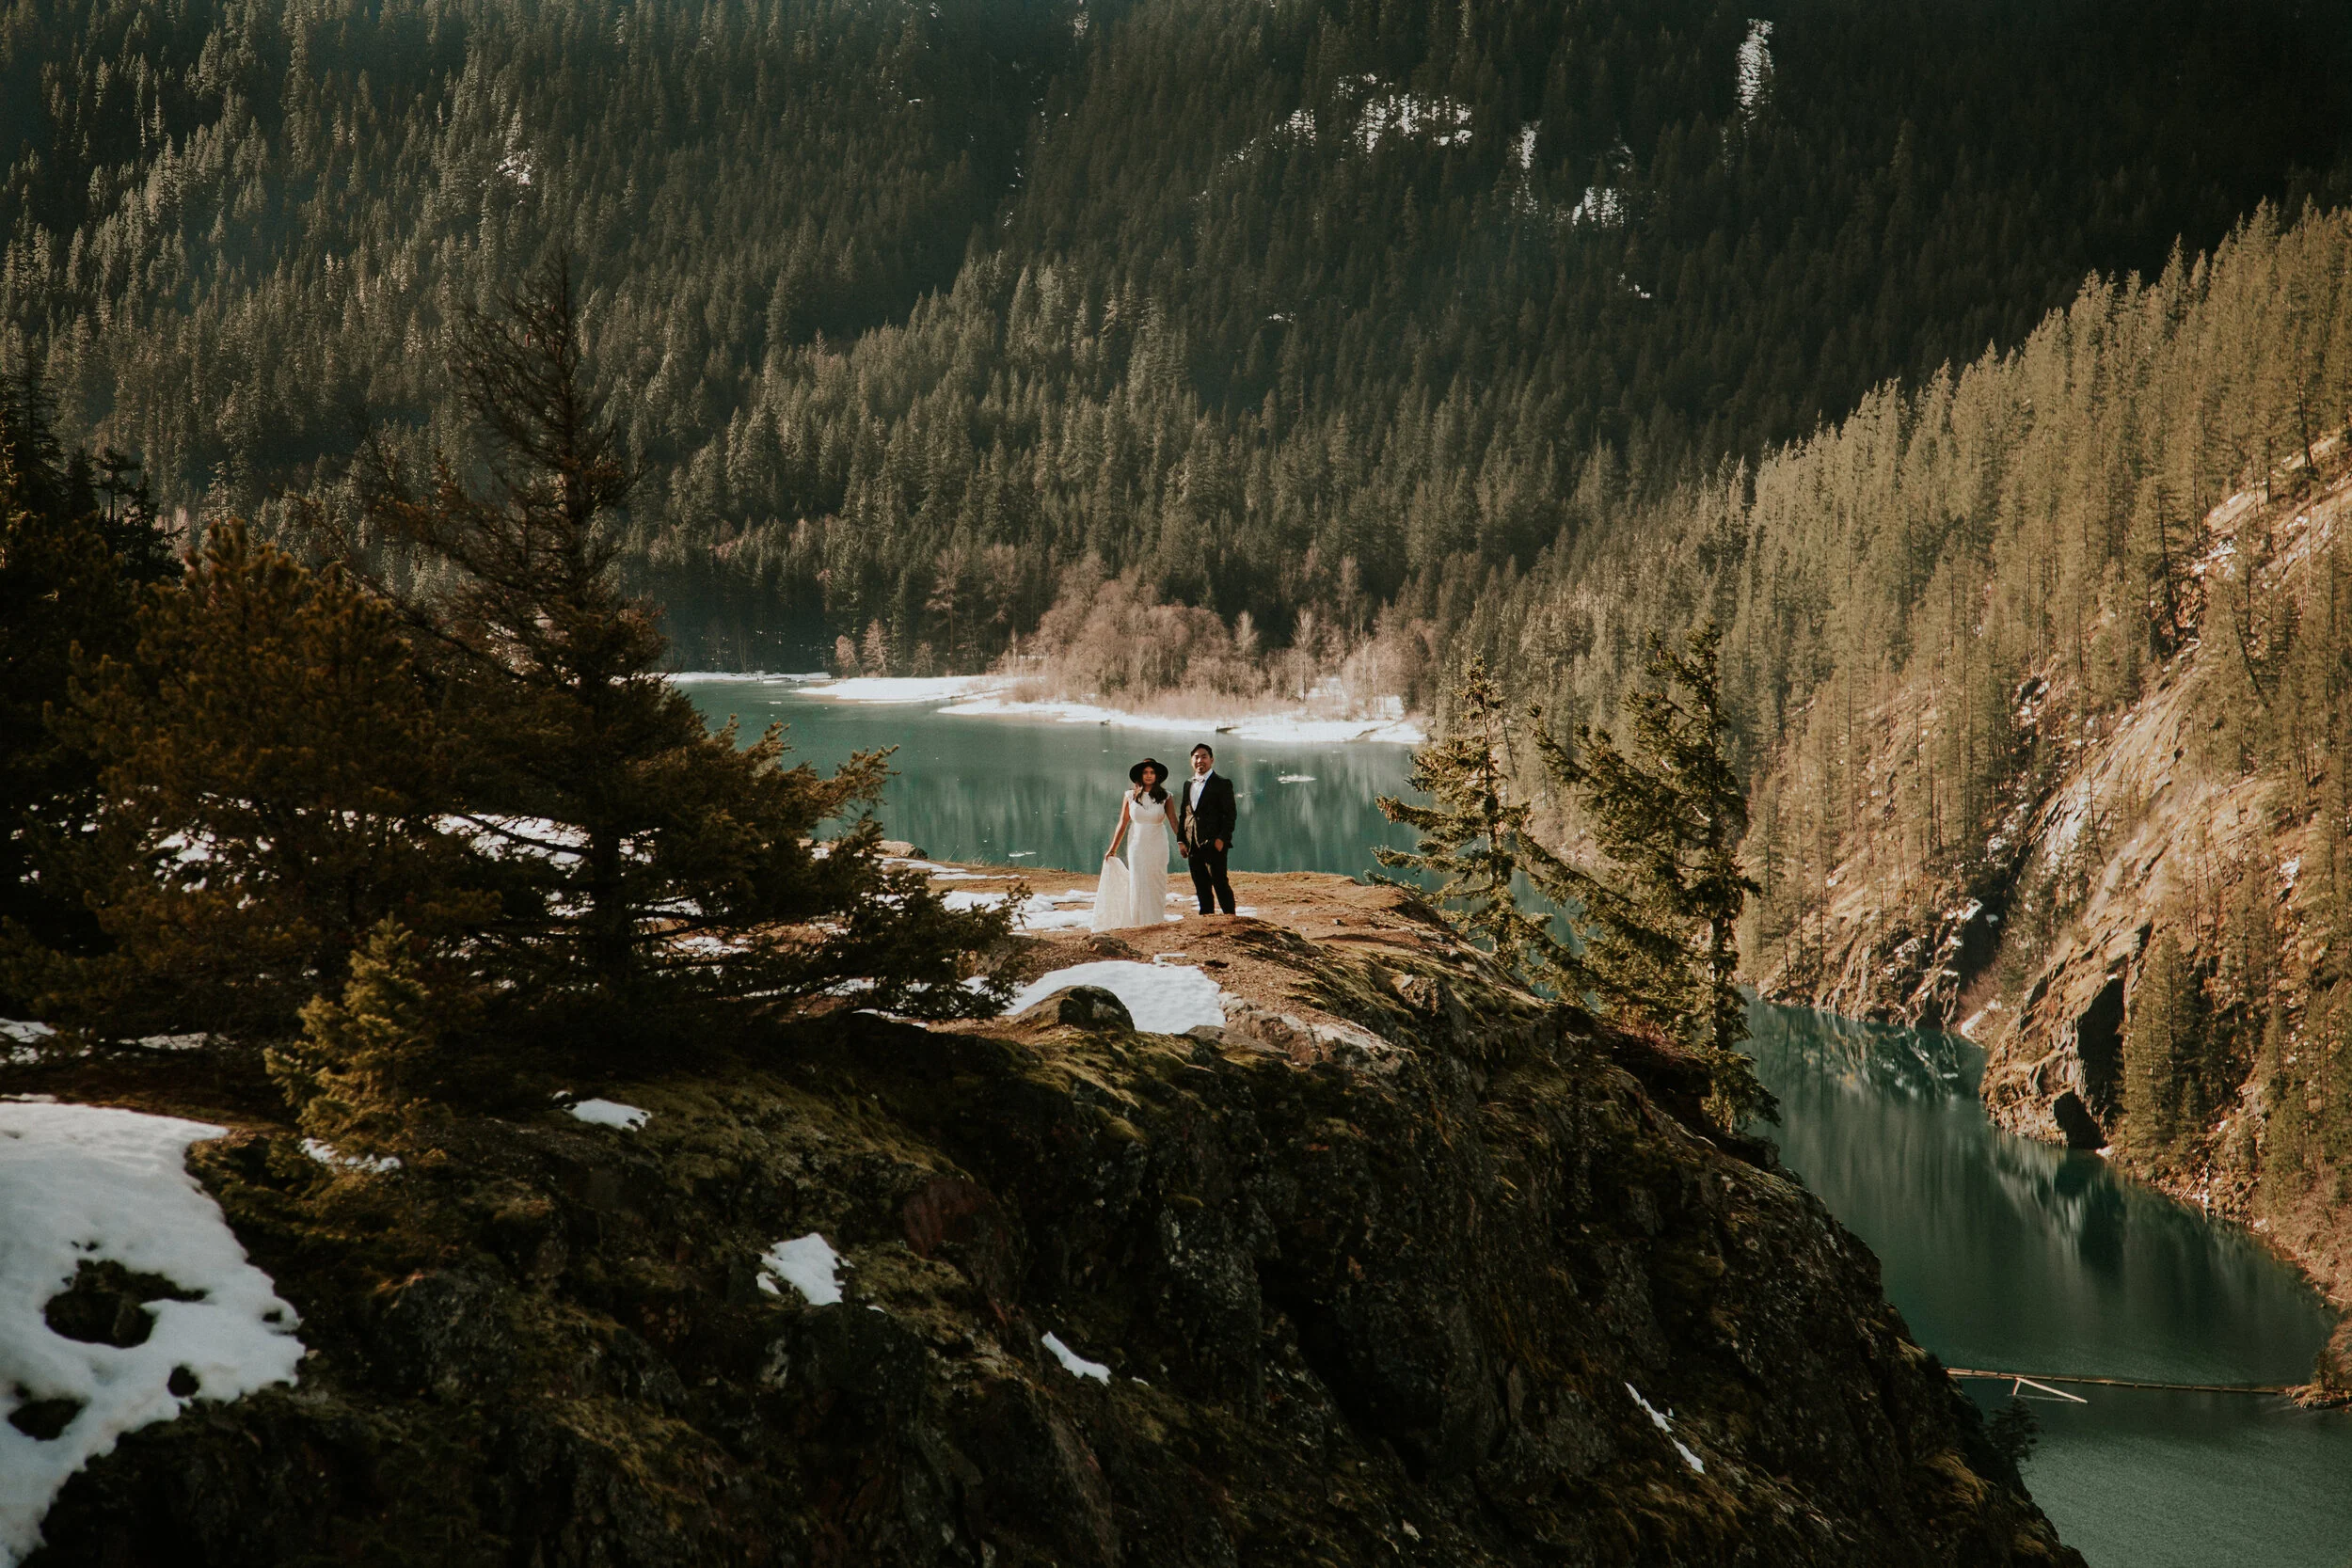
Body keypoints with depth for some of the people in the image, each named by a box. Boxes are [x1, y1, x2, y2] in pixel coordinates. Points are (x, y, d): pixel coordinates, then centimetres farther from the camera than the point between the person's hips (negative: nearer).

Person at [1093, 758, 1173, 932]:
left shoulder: (1164, 797, 1)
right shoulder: (1130, 797, 1)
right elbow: (1122, 824, 4)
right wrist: (1113, 849, 4)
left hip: (1158, 845, 0)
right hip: (1137, 844, 0)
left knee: (1157, 882, 3)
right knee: (1137, 881, -1)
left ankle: (1156, 919, 11)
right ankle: (1139, 919, 3)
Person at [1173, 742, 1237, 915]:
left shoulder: (1222, 785, -1)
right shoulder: (1188, 785, 18)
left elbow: (1230, 814, -6)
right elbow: (1183, 815, 19)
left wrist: (1222, 839, -16)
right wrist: (1181, 840, 9)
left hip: (1214, 844, -6)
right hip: (1193, 846, 6)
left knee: (1219, 883, -9)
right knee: (1201, 887, 7)